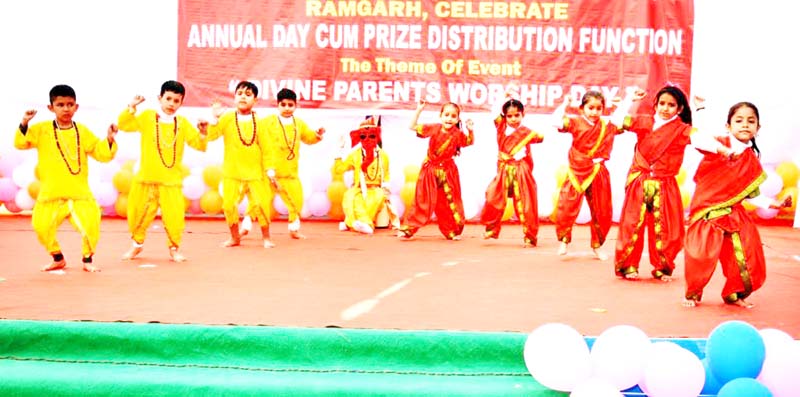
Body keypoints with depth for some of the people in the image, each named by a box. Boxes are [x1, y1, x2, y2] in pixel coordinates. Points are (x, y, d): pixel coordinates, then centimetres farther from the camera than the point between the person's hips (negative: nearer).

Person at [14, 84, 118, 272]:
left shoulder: (82, 131, 4)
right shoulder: (41, 129, 3)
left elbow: (103, 154, 3)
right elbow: (20, 143, -4)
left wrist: (109, 140, -14)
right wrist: (24, 124, -17)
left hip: (79, 193, 0)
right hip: (50, 193, 1)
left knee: (91, 225, -18)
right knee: (41, 226, -12)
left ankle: (87, 260, 10)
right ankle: (58, 258, 17)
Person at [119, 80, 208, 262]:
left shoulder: (183, 123, 6)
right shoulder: (147, 117, 4)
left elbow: (199, 145, 3)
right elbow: (124, 125, -4)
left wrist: (203, 133, -15)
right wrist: (132, 107, -14)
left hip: (171, 181, 0)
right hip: (145, 179, 1)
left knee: (174, 217, -8)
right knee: (138, 214, 9)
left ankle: (174, 248, 14)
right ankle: (137, 244, 34)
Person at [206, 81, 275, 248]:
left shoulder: (258, 122, 3)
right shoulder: (227, 118, 1)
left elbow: (265, 148, 4)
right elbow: (211, 135, -9)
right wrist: (215, 118, -21)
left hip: (255, 173, 0)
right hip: (232, 173, 0)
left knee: (262, 204, -5)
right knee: (229, 204, -4)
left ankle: (266, 237, 14)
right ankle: (235, 236, 17)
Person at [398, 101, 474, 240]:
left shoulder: (458, 134, -7)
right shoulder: (434, 128, -9)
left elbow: (470, 142, 8)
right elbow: (413, 127, -7)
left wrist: (470, 130, -11)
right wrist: (418, 110, -14)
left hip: (448, 171, 1)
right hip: (430, 169, -1)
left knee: (449, 202, 8)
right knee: (423, 200, -1)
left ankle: (452, 230, 21)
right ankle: (408, 228, 4)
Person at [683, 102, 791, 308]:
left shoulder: (752, 160, 10)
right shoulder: (720, 142, -4)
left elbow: (751, 194, 14)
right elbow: (696, 140, -26)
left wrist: (773, 203, 4)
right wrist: (720, 148, -37)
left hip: (734, 214, 5)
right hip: (708, 211, -5)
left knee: (745, 256, 2)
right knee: (701, 255, -12)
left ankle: (735, 293, 24)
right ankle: (693, 293, 10)